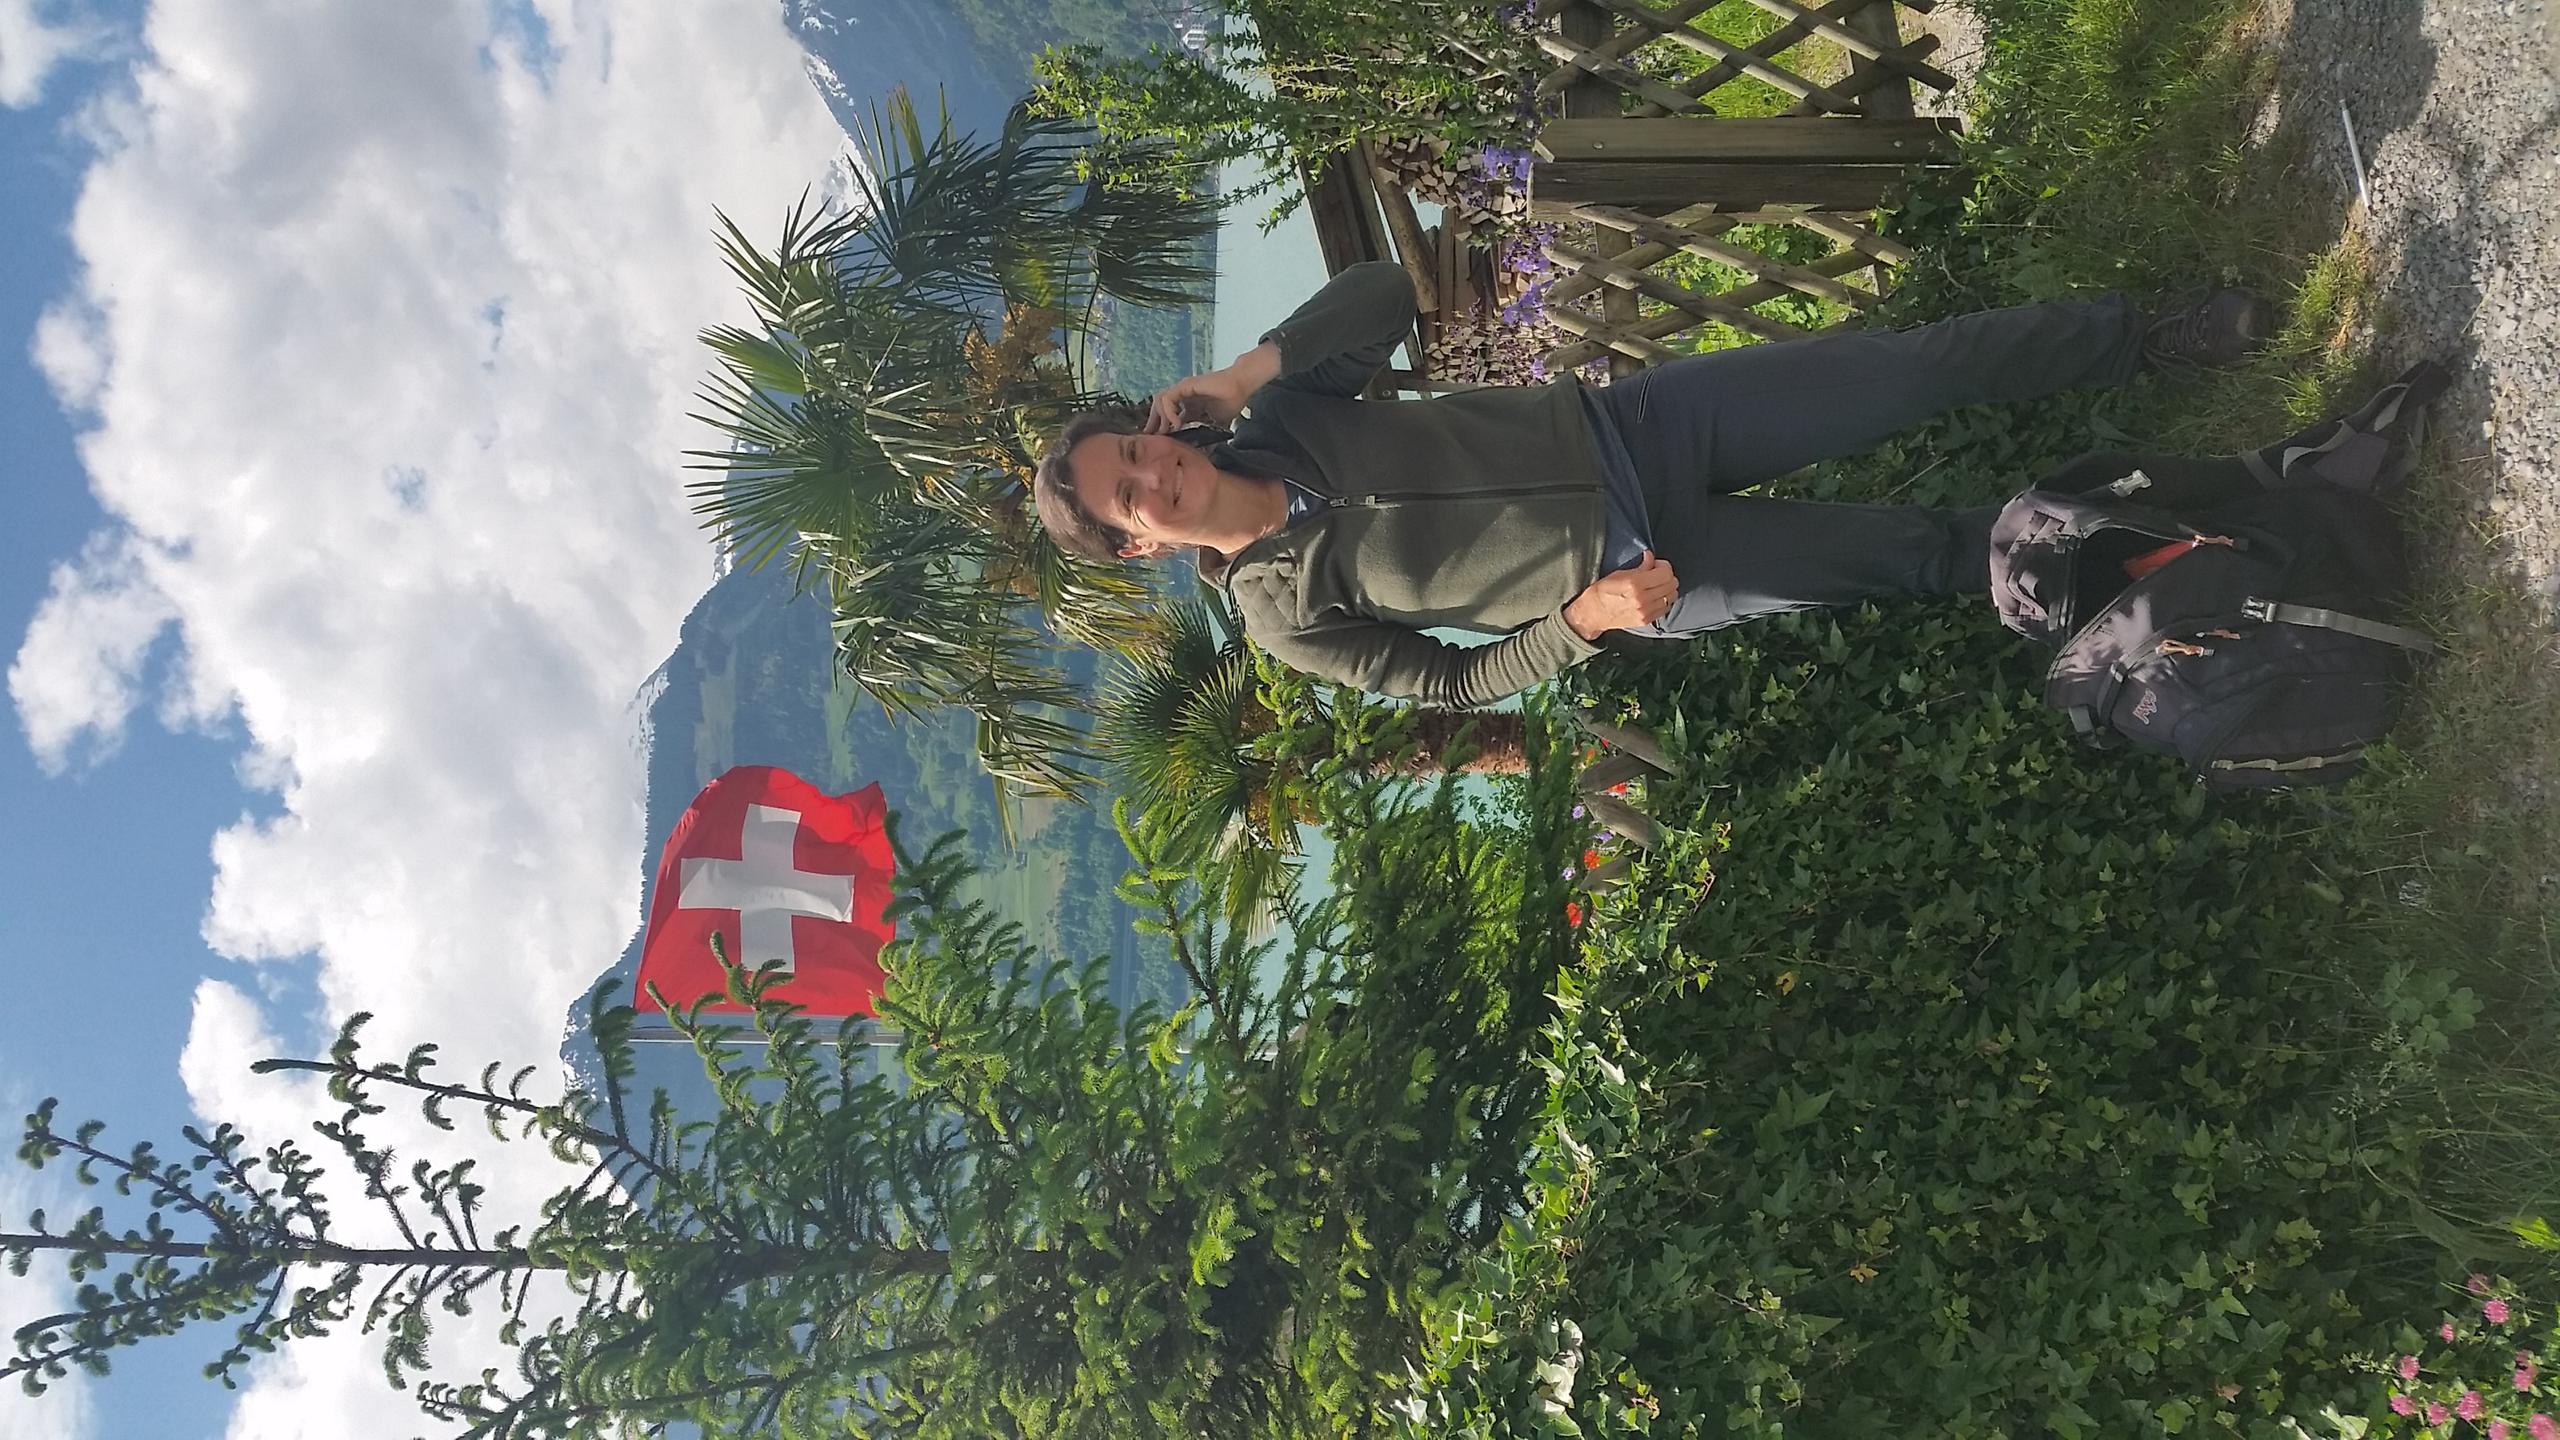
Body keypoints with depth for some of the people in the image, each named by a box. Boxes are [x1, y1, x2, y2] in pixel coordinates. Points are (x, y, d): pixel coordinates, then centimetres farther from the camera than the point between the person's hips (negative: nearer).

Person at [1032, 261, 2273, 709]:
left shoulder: (1276, 423, -2)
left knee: (1916, 368, -2)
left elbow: (1383, 290, -9)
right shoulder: (1287, 616, -9)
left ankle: (2147, 338, 17)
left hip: (1628, 424, 2)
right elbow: (1454, 682, -4)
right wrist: (1586, 617, -17)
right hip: (1647, 581, -2)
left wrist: (1244, 371, -21)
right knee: (1929, 556, -1)